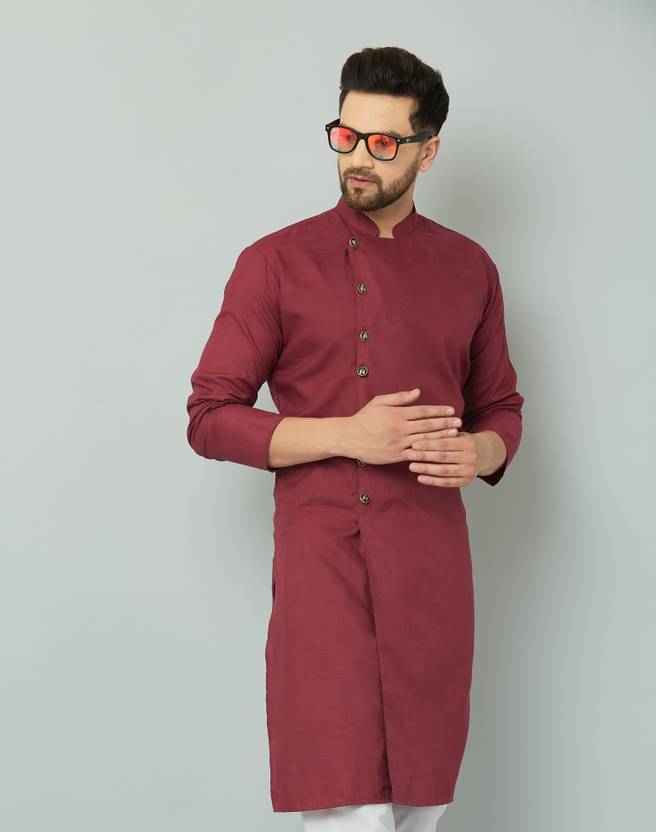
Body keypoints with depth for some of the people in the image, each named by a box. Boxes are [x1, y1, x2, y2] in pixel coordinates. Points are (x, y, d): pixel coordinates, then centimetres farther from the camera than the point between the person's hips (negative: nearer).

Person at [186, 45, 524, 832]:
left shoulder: (468, 268, 10)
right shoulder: (276, 263, -1)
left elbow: (500, 407, 18)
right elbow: (209, 418, -3)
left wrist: (480, 453, -7)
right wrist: (349, 436, -15)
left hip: (433, 573, 4)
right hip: (323, 567, -3)